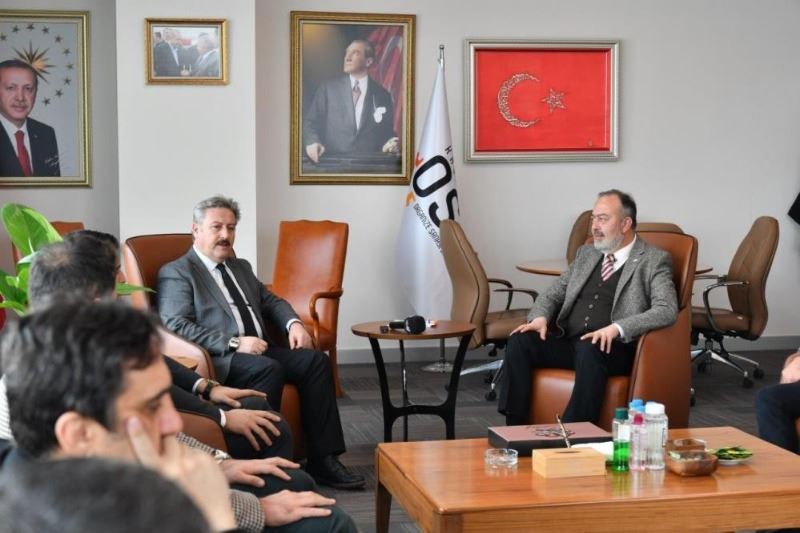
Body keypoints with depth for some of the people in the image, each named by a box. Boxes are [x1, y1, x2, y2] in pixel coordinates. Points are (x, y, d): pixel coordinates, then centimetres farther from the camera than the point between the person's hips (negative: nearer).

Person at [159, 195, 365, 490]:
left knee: (315, 360, -16)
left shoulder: (241, 267, 26)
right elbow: (175, 326, -12)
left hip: (258, 350, 7)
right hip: (219, 360, -7)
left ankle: (323, 460, -17)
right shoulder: (176, 273, 1)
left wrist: (293, 323, 5)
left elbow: (271, 301, 30)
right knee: (269, 368, -34)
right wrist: (234, 343, -20)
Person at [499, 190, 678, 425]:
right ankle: (515, 430, -20)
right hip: (567, 342, 6)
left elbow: (667, 310, -12)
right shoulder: (586, 253, 21)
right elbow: (554, 293, 22)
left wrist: (616, 328, -26)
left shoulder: (654, 260, 2)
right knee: (519, 341, -21)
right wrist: (540, 317, -2)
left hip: (611, 348, -5)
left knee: (590, 349, -38)